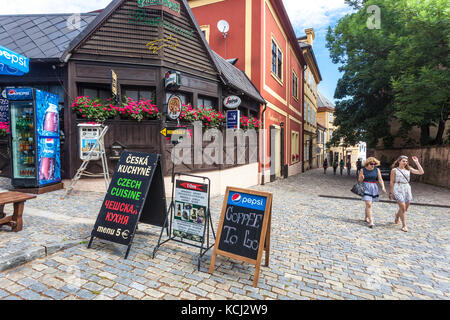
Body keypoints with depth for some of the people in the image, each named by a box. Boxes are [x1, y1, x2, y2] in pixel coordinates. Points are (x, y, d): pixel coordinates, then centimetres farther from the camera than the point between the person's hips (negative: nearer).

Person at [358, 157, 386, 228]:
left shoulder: (377, 170, 4)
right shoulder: (363, 170, -3)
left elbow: (380, 179, 3)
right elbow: (359, 180, 1)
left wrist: (383, 187, -11)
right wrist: (361, 178, -22)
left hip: (374, 188, 4)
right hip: (366, 188, -4)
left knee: (369, 204, 14)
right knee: (369, 204, -12)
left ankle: (366, 218, 33)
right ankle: (371, 221, -12)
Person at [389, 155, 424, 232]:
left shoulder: (409, 169, 9)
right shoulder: (394, 170, -1)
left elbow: (421, 172, 3)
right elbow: (391, 182, 0)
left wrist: (417, 162, 0)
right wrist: (390, 193, -1)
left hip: (407, 189, 5)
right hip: (398, 189, -5)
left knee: (405, 208, 11)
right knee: (402, 207, -9)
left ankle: (397, 216, 41)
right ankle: (404, 225, 2)